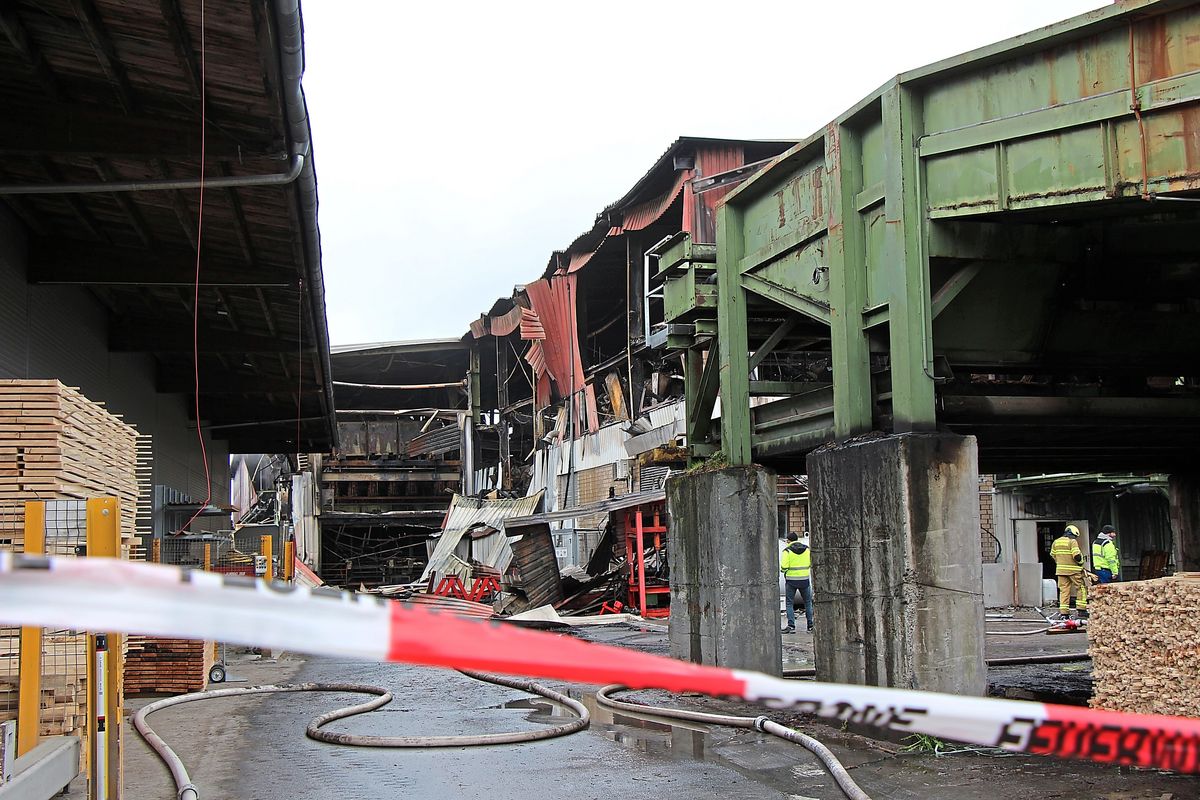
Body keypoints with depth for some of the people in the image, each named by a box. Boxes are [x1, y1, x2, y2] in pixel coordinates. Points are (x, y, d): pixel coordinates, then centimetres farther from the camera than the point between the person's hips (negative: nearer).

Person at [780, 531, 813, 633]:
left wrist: (783, 571, 6)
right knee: (808, 602, 14)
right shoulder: (807, 549, 4)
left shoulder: (787, 551, -10)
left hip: (791, 580, -3)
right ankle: (811, 626, 13)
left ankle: (791, 626, -2)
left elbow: (783, 567, -16)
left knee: (789, 603, 6)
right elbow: (812, 564, 9)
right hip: (804, 579, 3)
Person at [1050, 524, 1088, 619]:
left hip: (1060, 569, 5)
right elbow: (1077, 555, -18)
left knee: (1064, 590, 7)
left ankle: (1063, 612, 2)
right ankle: (1081, 609, 3)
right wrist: (1081, 562, 1)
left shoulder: (1056, 542, 11)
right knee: (1081, 588, 8)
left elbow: (1052, 555, 17)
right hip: (1073, 570, -5)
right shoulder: (1072, 541, -9)